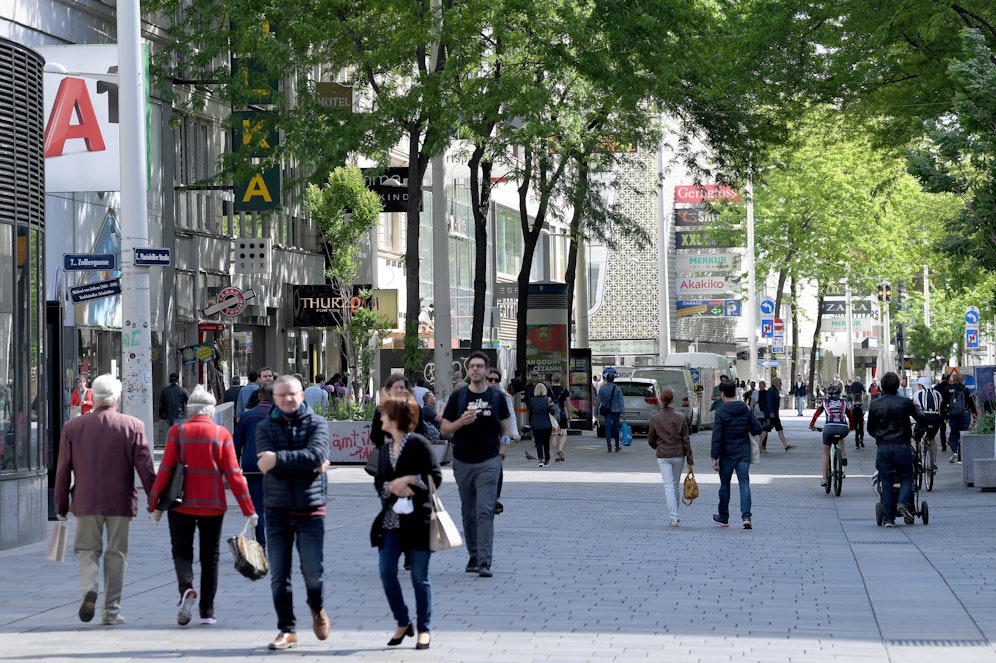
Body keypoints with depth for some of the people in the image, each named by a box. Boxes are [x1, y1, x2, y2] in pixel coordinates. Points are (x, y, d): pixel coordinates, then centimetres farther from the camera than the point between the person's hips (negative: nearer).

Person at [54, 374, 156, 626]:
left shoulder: (73, 427, 1)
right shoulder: (132, 426, -4)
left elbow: (63, 470, 4)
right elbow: (144, 466, -5)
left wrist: (61, 506, 11)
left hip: (86, 501, 1)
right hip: (120, 501, -1)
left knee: (88, 549, 12)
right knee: (116, 555, 8)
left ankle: (89, 588, -16)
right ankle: (111, 611, 8)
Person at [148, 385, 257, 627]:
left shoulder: (177, 431, -3)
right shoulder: (221, 434, -1)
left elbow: (165, 469, -5)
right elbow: (233, 474, -4)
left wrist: (155, 504, 3)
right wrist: (248, 509, 0)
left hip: (181, 504, -1)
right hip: (213, 505, 1)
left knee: (182, 552, 10)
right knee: (210, 557, 11)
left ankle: (186, 589, -19)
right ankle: (207, 612, 7)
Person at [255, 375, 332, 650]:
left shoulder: (317, 424, 2)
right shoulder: (265, 427, 5)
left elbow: (317, 455, -17)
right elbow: (269, 466, -10)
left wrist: (279, 459, -18)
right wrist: (309, 464, -12)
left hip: (310, 509, -2)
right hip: (277, 511, 2)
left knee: (313, 571, -7)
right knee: (279, 576, 2)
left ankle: (318, 610, 23)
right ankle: (287, 630, 13)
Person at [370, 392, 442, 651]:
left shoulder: (418, 443, -7)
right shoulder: (386, 448, 14)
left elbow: (436, 476, -8)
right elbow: (379, 481, 15)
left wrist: (410, 480, -19)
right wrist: (391, 487, -6)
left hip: (417, 520, -6)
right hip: (391, 520, 6)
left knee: (419, 576, 0)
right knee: (386, 571, -3)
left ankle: (424, 629, 11)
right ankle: (403, 622, 13)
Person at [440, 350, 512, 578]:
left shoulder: (497, 397, 3)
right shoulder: (458, 396, 3)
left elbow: (506, 428, 10)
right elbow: (444, 429, 4)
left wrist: (501, 455, 0)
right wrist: (461, 422, -15)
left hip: (489, 462, -2)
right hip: (463, 463, 2)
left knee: (485, 510, -12)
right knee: (468, 513, 10)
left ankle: (485, 561, -17)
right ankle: (474, 555, 22)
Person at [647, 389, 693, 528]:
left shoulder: (655, 419, -4)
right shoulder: (680, 418, -5)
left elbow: (651, 440, 4)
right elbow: (686, 440, -4)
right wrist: (690, 461, 0)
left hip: (663, 456, -1)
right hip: (679, 455, 1)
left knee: (668, 486, -2)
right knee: (676, 485, 16)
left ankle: (674, 517, -13)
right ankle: (675, 514, 26)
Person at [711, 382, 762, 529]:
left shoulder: (720, 411, -10)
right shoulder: (746, 409, 1)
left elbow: (716, 437, -14)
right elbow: (757, 429, 1)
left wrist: (715, 457, -12)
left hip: (727, 453, -3)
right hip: (744, 452, 3)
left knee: (725, 485, 11)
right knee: (744, 483, -2)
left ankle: (723, 518, 23)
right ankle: (746, 516, -18)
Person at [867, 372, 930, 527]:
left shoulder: (874, 404, 0)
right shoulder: (905, 403, -5)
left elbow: (870, 428, 9)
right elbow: (920, 419, 10)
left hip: (882, 448, 2)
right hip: (902, 446, -2)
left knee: (886, 483, 6)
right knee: (906, 479, 12)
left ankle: (888, 518, 4)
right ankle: (904, 503, -15)